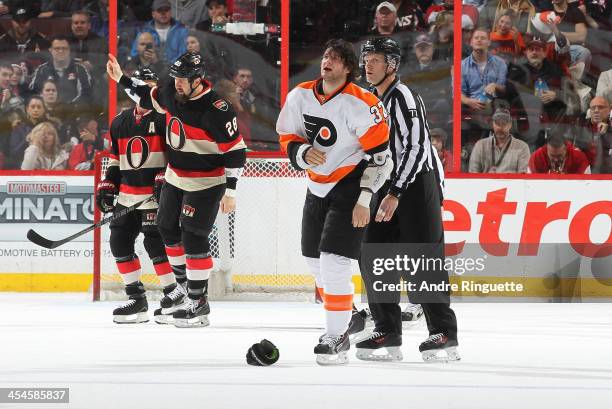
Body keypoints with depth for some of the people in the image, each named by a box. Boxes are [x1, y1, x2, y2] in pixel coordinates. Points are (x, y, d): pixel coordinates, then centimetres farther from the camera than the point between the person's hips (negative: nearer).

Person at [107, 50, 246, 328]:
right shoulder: (171, 92, -4)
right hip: (175, 177, 8)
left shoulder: (215, 111, -26)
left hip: (205, 183, -8)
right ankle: (182, 282, 32)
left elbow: (236, 151, -22)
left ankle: (198, 302, -3)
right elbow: (150, 97, 20)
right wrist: (121, 79, 17)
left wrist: (230, 191, -21)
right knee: (167, 228, 15)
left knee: (193, 237, -10)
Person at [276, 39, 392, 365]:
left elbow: (379, 154, -17)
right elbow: (287, 138, 9)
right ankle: (346, 315, 36)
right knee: (314, 260, 15)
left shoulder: (361, 104, -20)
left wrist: (364, 200, -18)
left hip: (351, 186, -7)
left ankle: (338, 336, -7)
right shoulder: (300, 96, -2)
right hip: (317, 187, 7)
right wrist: (304, 152, -15)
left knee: (333, 261, -15)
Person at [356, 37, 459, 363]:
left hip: (419, 182, -9)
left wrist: (395, 194, -24)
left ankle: (444, 335, -8)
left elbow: (416, 148, -21)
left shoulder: (403, 97, -13)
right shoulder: (373, 101, 17)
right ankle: (388, 334, 5)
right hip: (391, 185, 9)